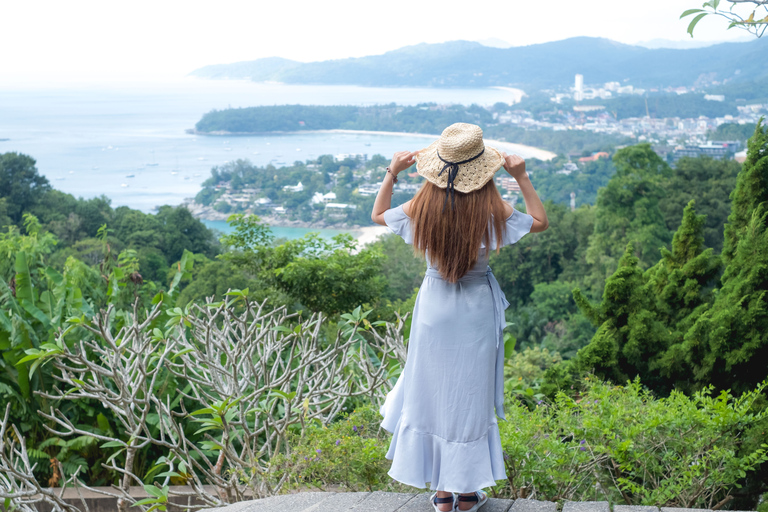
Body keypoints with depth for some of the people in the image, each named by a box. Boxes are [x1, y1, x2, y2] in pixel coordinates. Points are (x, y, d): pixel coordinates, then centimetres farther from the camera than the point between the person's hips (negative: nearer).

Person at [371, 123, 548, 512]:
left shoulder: (422, 209, -11)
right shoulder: (493, 212, -15)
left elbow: (378, 214, 8)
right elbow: (540, 221, 2)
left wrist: (391, 174, 11)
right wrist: (522, 178, 2)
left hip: (434, 307, 1)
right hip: (477, 309, -1)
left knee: (432, 391, 13)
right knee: (471, 393, 11)